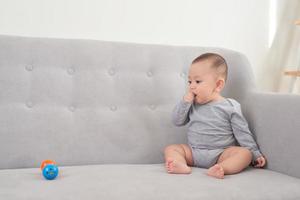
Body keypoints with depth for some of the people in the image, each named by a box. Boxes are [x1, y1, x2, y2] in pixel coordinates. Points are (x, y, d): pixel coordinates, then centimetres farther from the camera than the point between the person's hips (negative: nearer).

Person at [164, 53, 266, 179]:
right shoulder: (192, 105, 9)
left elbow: (243, 133, 2)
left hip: (221, 154, -3)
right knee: (171, 148, -13)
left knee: (245, 153, -26)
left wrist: (255, 154, -2)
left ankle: (221, 168, -50)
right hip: (193, 153, 4)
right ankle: (181, 165, -41)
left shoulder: (230, 107, -2)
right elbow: (177, 121, 4)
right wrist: (186, 101, -8)